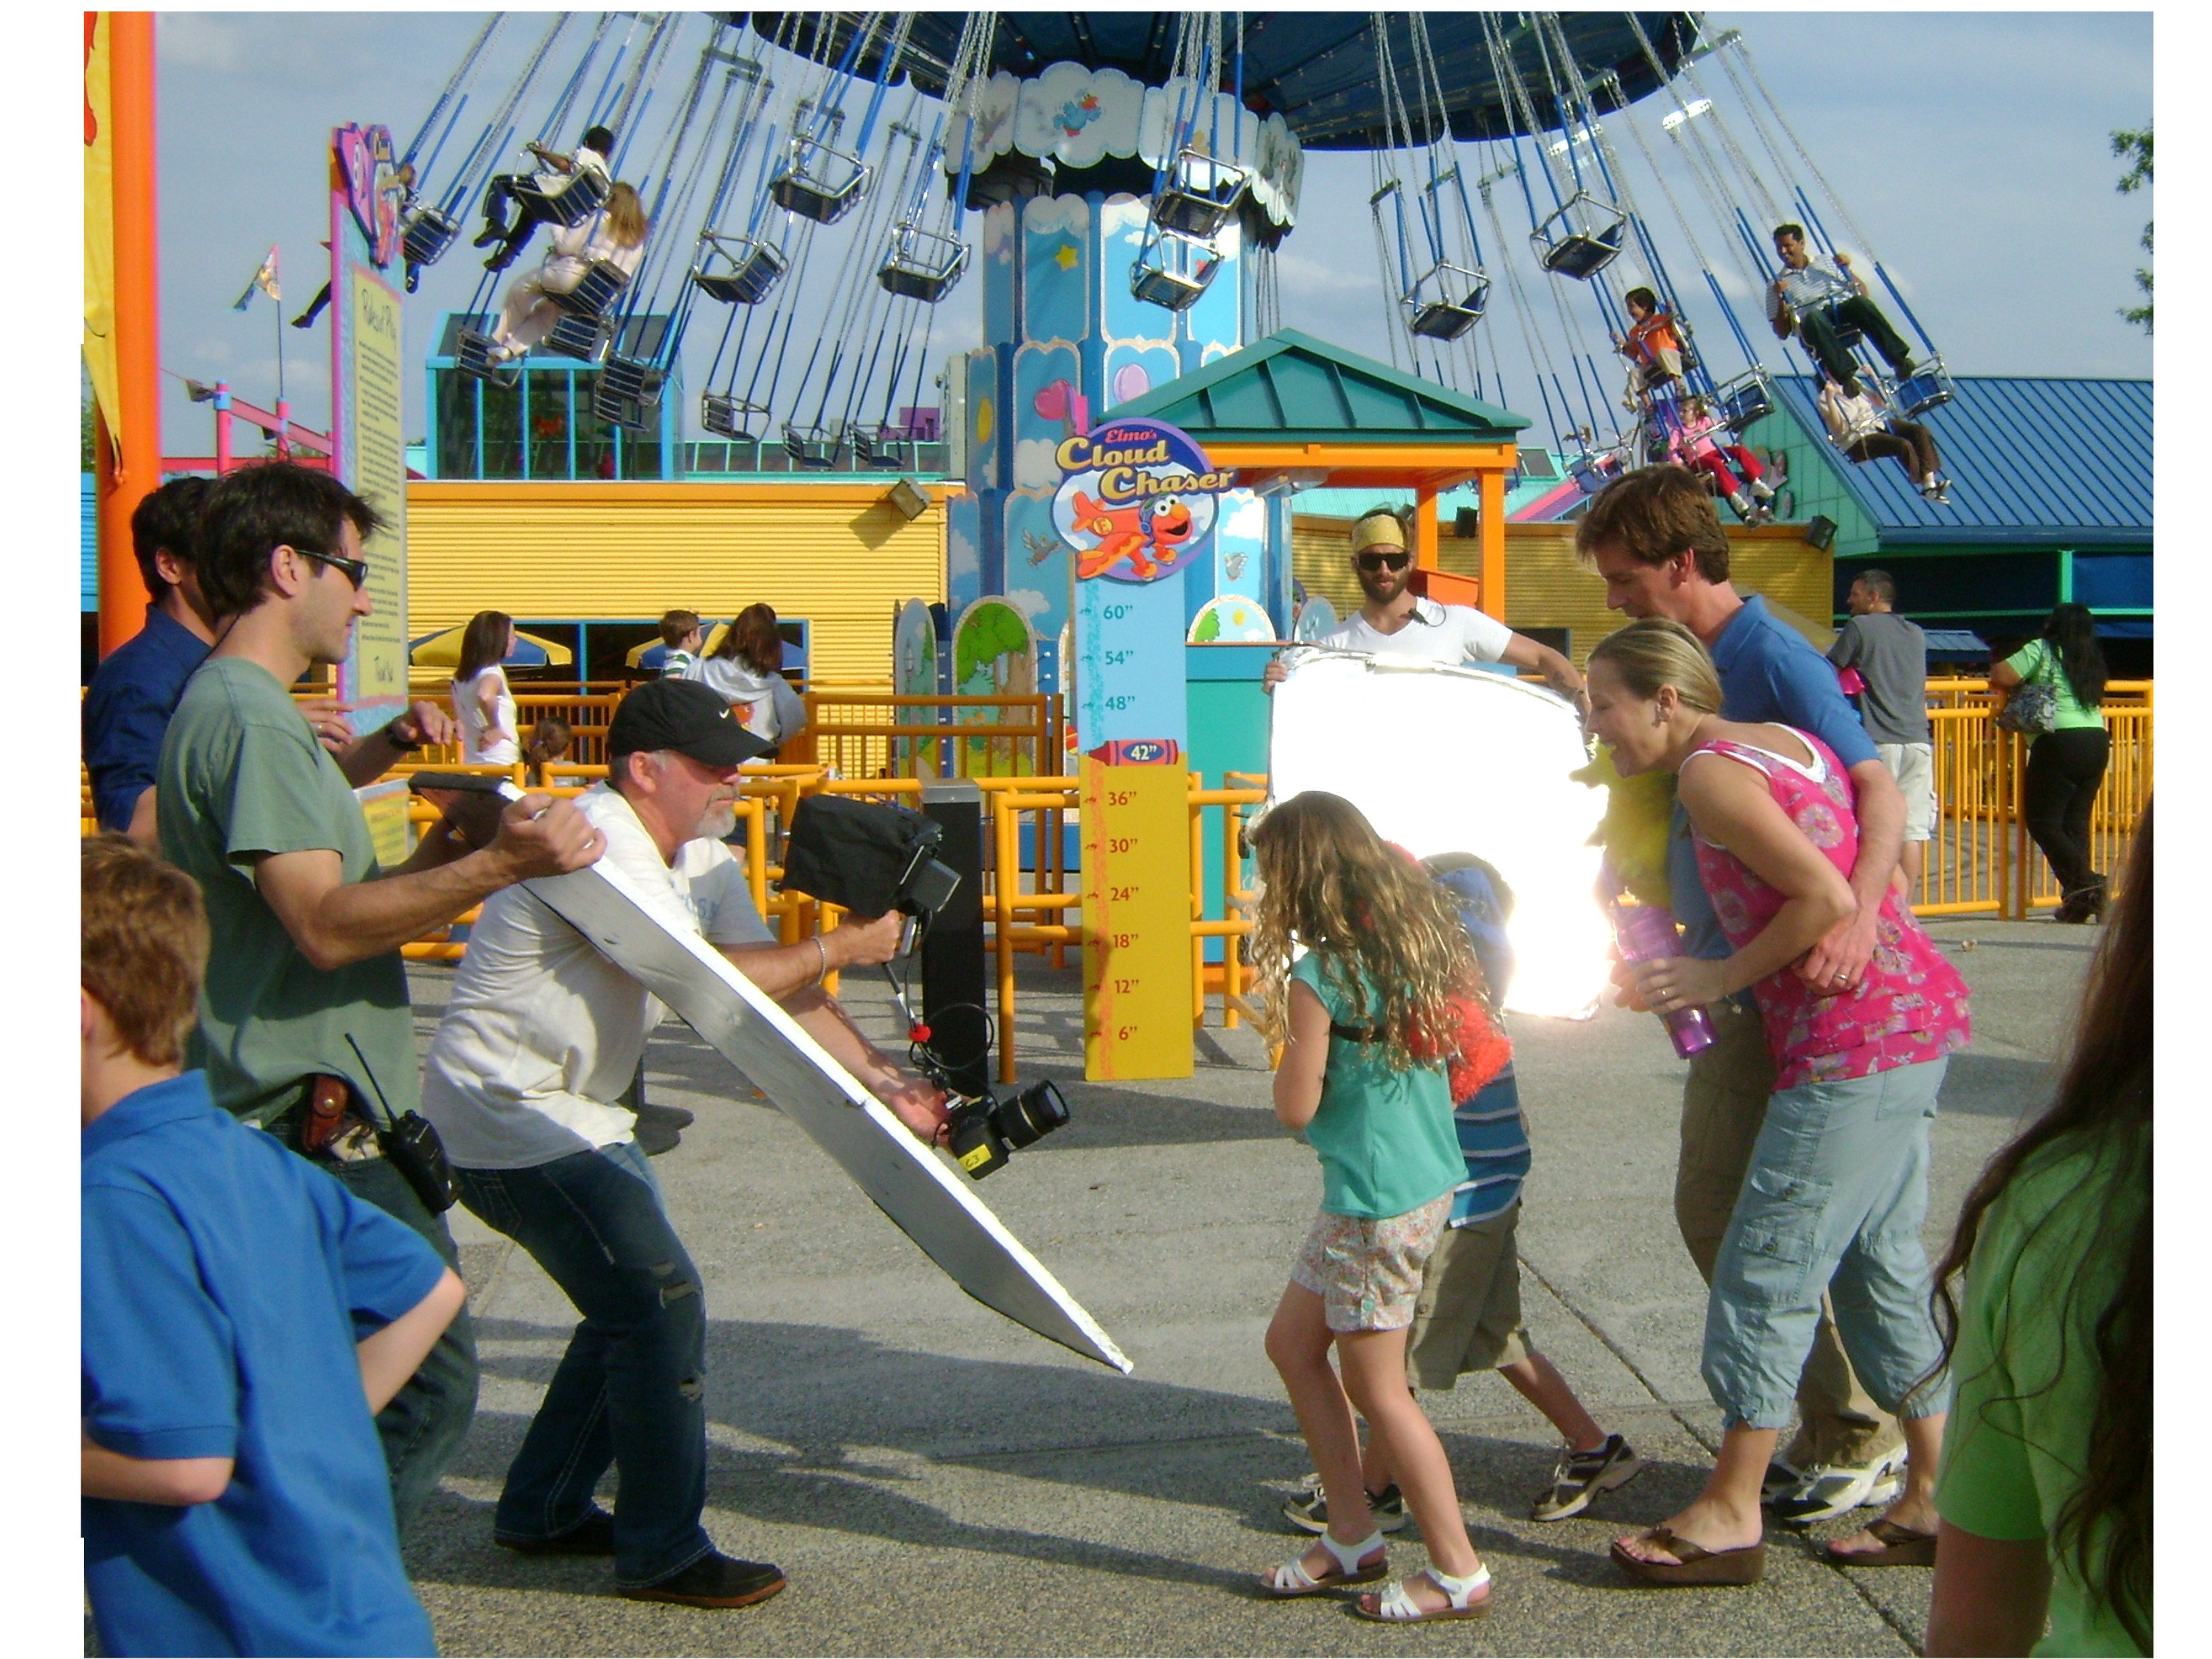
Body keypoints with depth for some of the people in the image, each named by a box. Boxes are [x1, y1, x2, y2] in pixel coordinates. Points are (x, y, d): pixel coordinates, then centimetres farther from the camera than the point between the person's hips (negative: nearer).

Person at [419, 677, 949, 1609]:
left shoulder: (703, 860, 8)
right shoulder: (600, 849, -23)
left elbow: (781, 985, 4)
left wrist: (882, 1080, -6)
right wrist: (845, 948, -20)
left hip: (578, 1114, 10)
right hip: (509, 1120, -10)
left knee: (636, 1309, 15)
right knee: (662, 1306, -11)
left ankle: (543, 1511, 29)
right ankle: (662, 1553, 0)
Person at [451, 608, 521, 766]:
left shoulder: (462, 676, 12)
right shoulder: (492, 673, -15)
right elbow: (485, 696, -36)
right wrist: (494, 728, -23)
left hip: (472, 761, 9)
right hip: (499, 762, -9)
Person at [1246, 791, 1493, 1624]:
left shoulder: (1318, 977, -18)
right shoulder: (1416, 939, 5)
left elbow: (1296, 1108, -14)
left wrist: (1290, 1027, 2)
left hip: (1377, 1201, -9)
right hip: (1429, 1175, 9)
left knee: (1376, 1389, 3)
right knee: (1292, 1342, 18)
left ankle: (1459, 1574, 12)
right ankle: (1351, 1537, 25)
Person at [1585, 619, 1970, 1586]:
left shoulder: (1710, 773, -13)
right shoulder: (1788, 741, 15)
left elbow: (1827, 898, -20)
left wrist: (1722, 978, -9)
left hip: (1852, 1043, -10)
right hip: (1918, 1015, 10)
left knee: (1766, 1269, -2)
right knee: (1880, 1261, 15)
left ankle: (1731, 1515, 5)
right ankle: (1933, 1498, 20)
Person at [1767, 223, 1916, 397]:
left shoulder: (1826, 262, 23)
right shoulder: (1776, 285, 17)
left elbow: (1863, 293, 20)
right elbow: (1782, 334, 10)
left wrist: (1847, 270, 5)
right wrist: (1781, 301, -3)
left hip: (1844, 310, 2)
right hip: (1813, 324, -2)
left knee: (1861, 302, -33)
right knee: (1814, 317, -39)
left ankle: (1899, 359, -42)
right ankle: (1846, 376, -54)